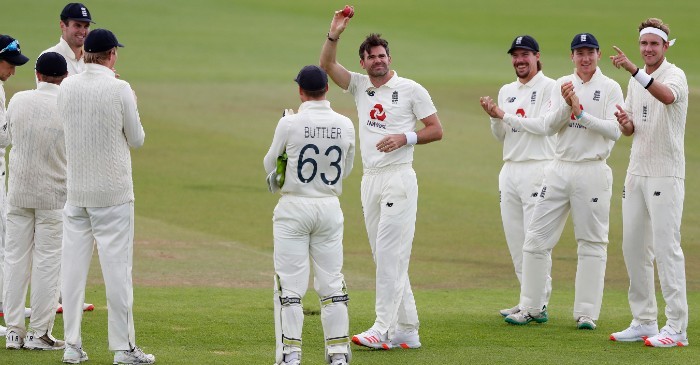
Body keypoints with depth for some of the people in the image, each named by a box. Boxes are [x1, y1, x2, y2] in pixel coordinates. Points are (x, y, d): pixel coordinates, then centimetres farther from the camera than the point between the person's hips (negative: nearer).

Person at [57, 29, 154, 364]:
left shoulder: (66, 88, 1)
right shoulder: (119, 89, -12)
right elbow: (136, 139, -4)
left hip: (75, 192, 4)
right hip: (113, 192, -4)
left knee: (73, 265, 7)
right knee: (116, 267, -1)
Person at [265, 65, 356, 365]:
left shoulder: (289, 124, -11)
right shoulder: (345, 126, -1)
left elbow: (270, 165, 3)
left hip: (294, 207, -3)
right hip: (330, 207, 3)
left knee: (290, 284, 0)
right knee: (331, 282, 9)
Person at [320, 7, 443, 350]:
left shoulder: (411, 90, -1)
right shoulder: (360, 86, 13)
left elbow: (436, 130, 1)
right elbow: (326, 66, 3)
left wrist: (404, 137, -14)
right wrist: (333, 35, -12)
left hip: (399, 177, -6)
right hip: (370, 179, 6)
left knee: (390, 253, -13)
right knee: (384, 257, 6)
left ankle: (383, 328, -18)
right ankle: (407, 330, 10)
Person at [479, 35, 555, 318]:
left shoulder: (549, 87, -3)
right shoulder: (506, 91, 17)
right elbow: (500, 135, 15)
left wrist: (506, 115, -13)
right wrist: (494, 116, -5)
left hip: (538, 167, -7)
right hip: (510, 168, 7)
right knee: (514, 239, 7)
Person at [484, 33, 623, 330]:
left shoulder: (610, 88, -1)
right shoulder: (562, 85, 11)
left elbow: (614, 130, -11)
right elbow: (549, 126, 1)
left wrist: (581, 113, -18)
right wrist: (566, 105, -16)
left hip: (593, 171, -4)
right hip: (560, 170, 4)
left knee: (592, 244, -1)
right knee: (536, 239, 2)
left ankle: (586, 313, 4)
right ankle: (531, 308, 10)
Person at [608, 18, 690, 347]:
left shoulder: (675, 75, -10)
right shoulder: (636, 81, 15)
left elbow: (667, 95, -35)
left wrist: (633, 69, -46)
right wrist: (625, 123, -6)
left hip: (666, 174, -8)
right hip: (637, 172, 8)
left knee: (666, 246, -11)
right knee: (633, 246, 9)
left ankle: (676, 327, -11)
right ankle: (643, 322, 16)